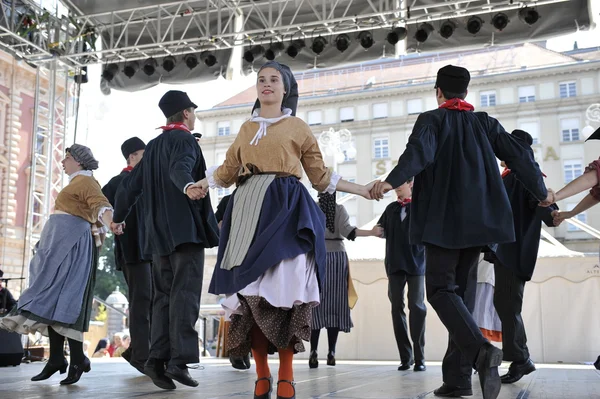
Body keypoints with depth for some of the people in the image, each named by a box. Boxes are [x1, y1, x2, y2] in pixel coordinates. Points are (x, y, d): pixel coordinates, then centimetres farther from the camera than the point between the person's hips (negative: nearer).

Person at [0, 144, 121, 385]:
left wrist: (109, 224, -42)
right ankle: (56, 358, 4)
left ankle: (77, 360, -14)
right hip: (59, 244, 10)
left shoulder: (85, 181, -6)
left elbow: (101, 205, -23)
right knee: (53, 299, 4)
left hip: (71, 244, -10)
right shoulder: (76, 183, 23)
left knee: (61, 298, -15)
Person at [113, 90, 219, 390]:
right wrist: (187, 186, -47)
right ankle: (178, 360, -16)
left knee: (164, 295, 8)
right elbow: (180, 168, -27)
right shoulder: (184, 139, -3)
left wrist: (118, 217, 36)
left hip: (160, 231, 8)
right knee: (185, 293, -10)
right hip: (186, 228, -8)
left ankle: (158, 359, 1)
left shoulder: (152, 146, 20)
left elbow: (130, 185, 23)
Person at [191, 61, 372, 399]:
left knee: (283, 288, -13)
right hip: (248, 208, 3)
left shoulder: (298, 127, 12)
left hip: (285, 207, -3)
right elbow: (228, 171, 18)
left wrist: (361, 189, 7)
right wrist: (201, 183, 5)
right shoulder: (246, 128, 21)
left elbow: (321, 176, 12)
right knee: (251, 290, -4)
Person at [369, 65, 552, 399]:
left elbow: (419, 152, -18)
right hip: (477, 220, 5)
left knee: (440, 288, -3)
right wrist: (541, 193, 23)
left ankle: (481, 351, -28)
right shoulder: (485, 123, 14)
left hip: (442, 220, -5)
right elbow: (520, 157, 10)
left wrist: (392, 181, -30)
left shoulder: (431, 119, 2)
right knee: (462, 291, 10)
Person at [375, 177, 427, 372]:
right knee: (397, 307, 2)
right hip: (395, 264, 4)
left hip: (416, 263, -4)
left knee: (417, 307, -7)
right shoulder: (391, 208, 16)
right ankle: (405, 356, 8)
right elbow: (382, 230, 15)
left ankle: (419, 357, -2)